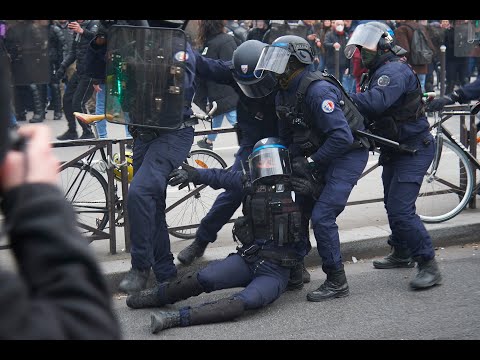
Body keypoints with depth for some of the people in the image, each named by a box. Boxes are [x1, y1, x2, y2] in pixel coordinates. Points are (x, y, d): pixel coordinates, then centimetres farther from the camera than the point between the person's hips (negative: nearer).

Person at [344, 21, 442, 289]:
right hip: (394, 150, 11)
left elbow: (375, 102, -38)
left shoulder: (395, 70, -21)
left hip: (414, 149, -11)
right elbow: (370, 110, 6)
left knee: (401, 209, -18)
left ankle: (429, 266, -12)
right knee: (393, 205, 21)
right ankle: (402, 254, 39)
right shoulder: (379, 73, 14)